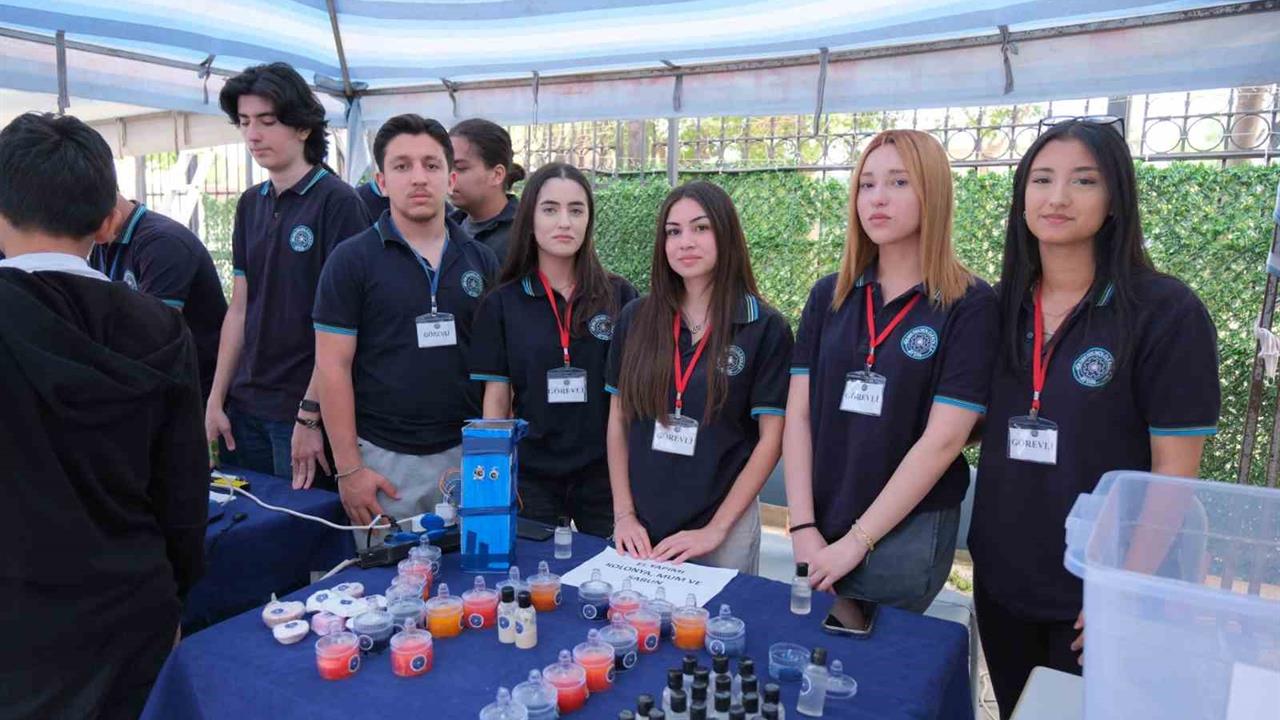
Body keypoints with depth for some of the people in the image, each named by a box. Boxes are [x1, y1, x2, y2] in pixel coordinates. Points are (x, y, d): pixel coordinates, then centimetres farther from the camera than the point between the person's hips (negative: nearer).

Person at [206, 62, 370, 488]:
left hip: (302, 407, -6)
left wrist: (311, 416, -16)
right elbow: (239, 309, 12)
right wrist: (216, 399, 9)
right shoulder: (251, 204, 10)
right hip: (244, 406, 6)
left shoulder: (337, 203, -11)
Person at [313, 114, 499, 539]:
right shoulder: (352, 260, -3)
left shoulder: (481, 261, 6)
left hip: (467, 454, 3)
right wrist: (348, 468, -9)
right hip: (384, 459, -2)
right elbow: (333, 368, -5)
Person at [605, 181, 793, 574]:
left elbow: (770, 439, -7)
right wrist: (624, 514, -2)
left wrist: (715, 529, -10)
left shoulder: (766, 328, -7)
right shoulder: (635, 319, 1)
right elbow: (618, 421, 5)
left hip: (724, 530, -2)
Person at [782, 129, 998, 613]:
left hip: (906, 532, -4)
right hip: (819, 530, 4)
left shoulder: (969, 305, -8)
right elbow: (798, 415, 0)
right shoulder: (829, 296, 4)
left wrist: (855, 541, -13)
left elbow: (943, 441, -13)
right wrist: (803, 529, -8)